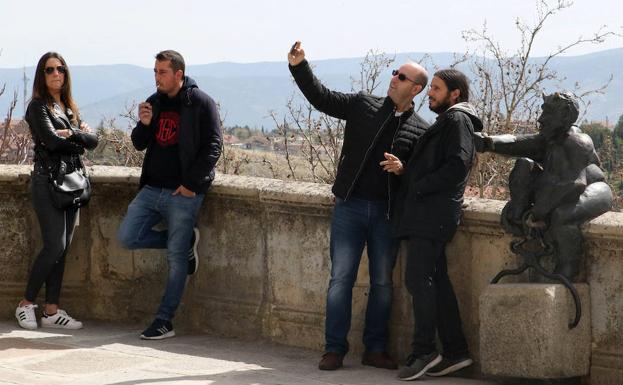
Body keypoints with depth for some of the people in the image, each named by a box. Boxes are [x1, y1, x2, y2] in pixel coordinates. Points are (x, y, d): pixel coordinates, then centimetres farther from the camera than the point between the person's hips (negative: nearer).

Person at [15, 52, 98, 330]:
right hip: (48, 179, -7)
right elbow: (52, 141, -17)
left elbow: (93, 140, 7)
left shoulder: (69, 108, 18)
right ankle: (26, 304, 0)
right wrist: (79, 143, -2)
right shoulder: (38, 107, -3)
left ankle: (52, 310, 5)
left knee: (63, 248, 3)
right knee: (55, 246, -13)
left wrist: (73, 134, -11)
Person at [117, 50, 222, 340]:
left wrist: (192, 183, -16)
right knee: (127, 237, -6)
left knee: (176, 260, -3)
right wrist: (143, 124, -8)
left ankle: (164, 322, 4)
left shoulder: (201, 104, -7)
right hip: (152, 189, 6)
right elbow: (139, 144, 14)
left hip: (183, 194, -6)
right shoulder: (155, 102, 11)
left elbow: (212, 147, -10)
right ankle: (186, 241, 13)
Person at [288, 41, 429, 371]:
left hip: (387, 213, 0)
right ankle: (334, 349, 3)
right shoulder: (363, 106, 6)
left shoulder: (420, 130, 4)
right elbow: (322, 98, 7)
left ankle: (375, 349, 16)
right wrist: (299, 66, -4)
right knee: (341, 278, -2)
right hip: (350, 207, 0)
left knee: (382, 282, 6)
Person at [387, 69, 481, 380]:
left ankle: (423, 352, -12)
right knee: (435, 281, 9)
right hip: (424, 214, 10)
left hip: (434, 213, -10)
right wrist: (405, 171, 12)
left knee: (418, 279, -12)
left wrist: (420, 186, -15)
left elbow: (457, 165, -19)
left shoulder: (457, 120, -6)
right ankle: (455, 351, 10)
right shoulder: (445, 122, 25)